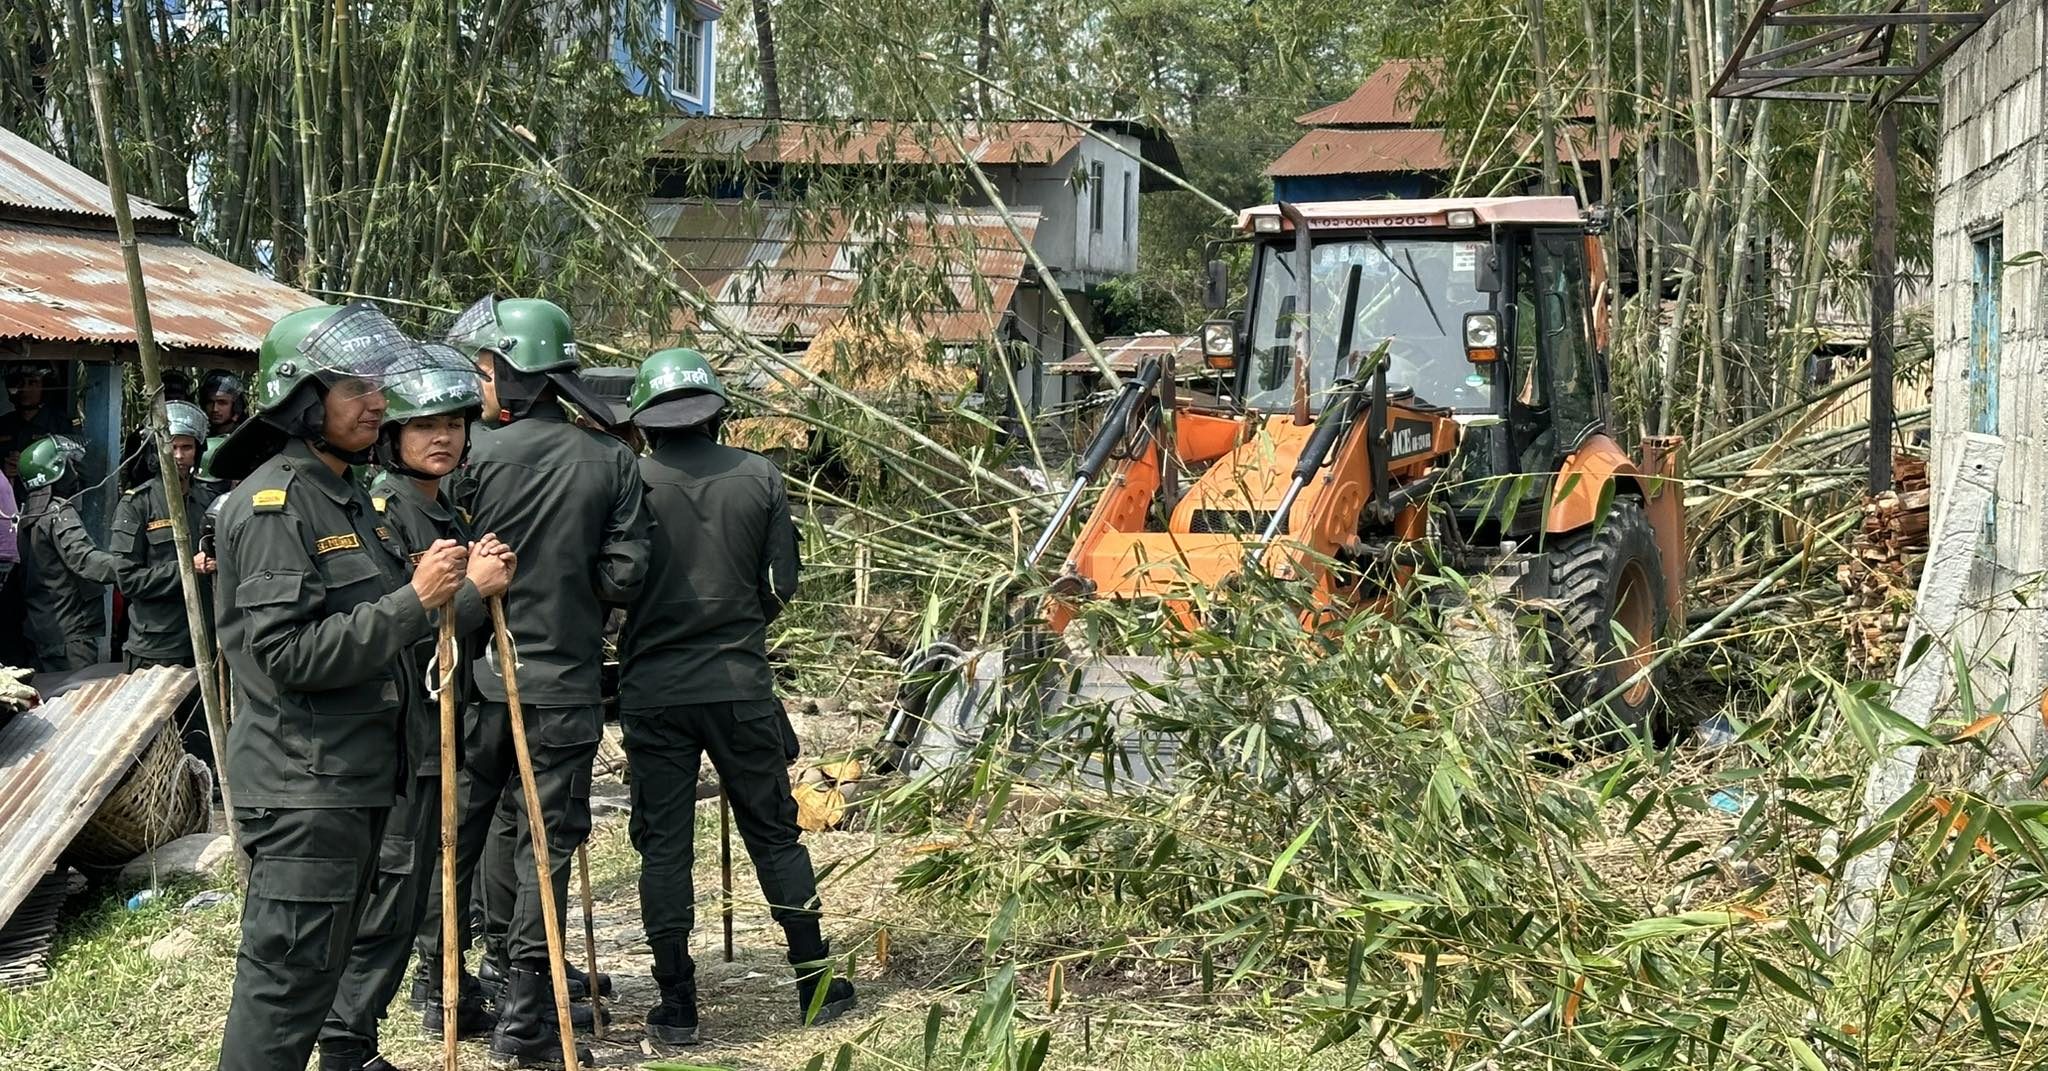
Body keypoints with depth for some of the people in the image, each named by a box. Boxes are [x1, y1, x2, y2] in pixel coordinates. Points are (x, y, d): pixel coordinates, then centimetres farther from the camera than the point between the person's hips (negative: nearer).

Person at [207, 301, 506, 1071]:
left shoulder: (348, 497, 16)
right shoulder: (273, 504, -15)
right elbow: (287, 654, -23)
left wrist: (454, 587, 11)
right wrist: (415, 600, -24)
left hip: (355, 780, 10)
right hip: (301, 787, -10)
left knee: (317, 972, 17)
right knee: (287, 977, -6)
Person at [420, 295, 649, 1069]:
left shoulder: (474, 456, -10)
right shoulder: (611, 463, -4)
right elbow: (625, 576, -5)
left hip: (477, 678, 0)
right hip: (565, 684, 1)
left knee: (455, 832, 16)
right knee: (546, 846, 5)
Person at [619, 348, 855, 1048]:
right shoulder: (759, 477, -1)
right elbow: (782, 585, 1)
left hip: (652, 690, -1)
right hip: (741, 685, 1)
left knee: (663, 845, 5)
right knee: (774, 833, 13)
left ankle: (677, 1007, 7)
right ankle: (815, 984, 18)